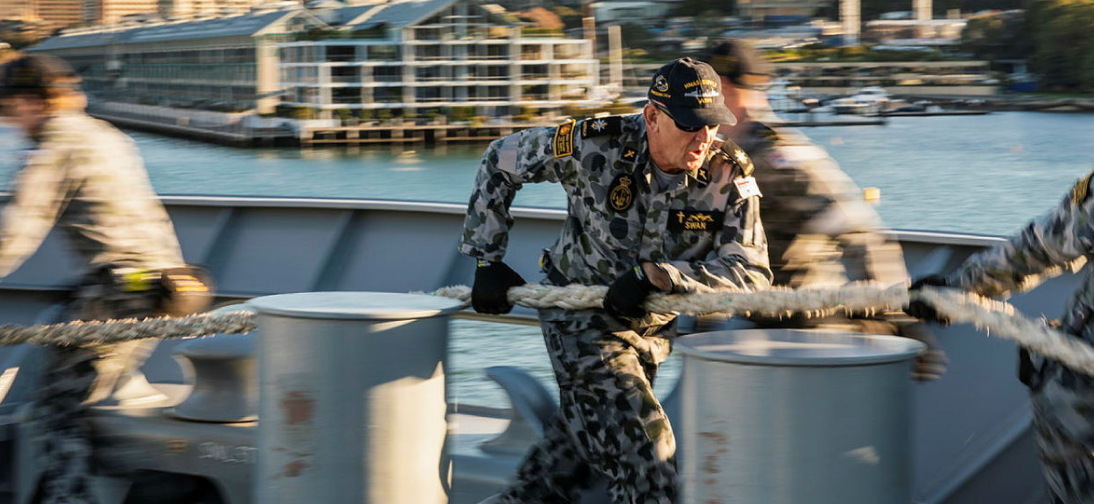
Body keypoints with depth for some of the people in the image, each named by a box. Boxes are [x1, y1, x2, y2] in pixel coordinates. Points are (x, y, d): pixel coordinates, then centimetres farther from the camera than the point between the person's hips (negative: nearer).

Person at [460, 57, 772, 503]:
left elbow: (752, 272, -22)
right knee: (650, 465, -12)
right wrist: (487, 259, -3)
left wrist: (657, 275, -33)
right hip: (581, 319, -4)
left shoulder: (730, 178, -15)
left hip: (651, 329, 4)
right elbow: (501, 161, -5)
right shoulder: (595, 146, -20)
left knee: (576, 448, 18)